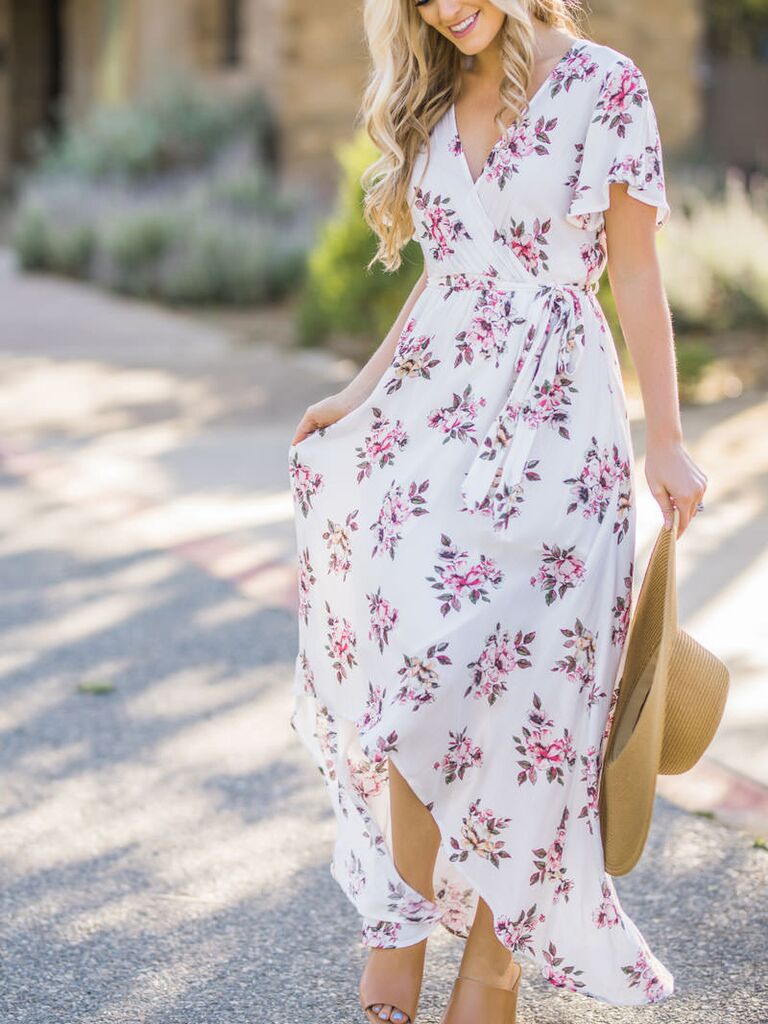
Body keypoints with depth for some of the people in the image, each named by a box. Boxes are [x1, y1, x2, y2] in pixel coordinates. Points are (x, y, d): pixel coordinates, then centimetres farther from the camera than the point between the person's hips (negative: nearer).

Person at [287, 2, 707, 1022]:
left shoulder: (604, 85, -4)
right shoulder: (432, 103, 12)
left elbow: (634, 274, -3)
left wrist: (665, 440, -4)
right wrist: (361, 392, 15)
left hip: (551, 420, -5)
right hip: (432, 404, 5)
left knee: (515, 680, -4)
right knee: (408, 664, -2)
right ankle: (406, 917, 12)